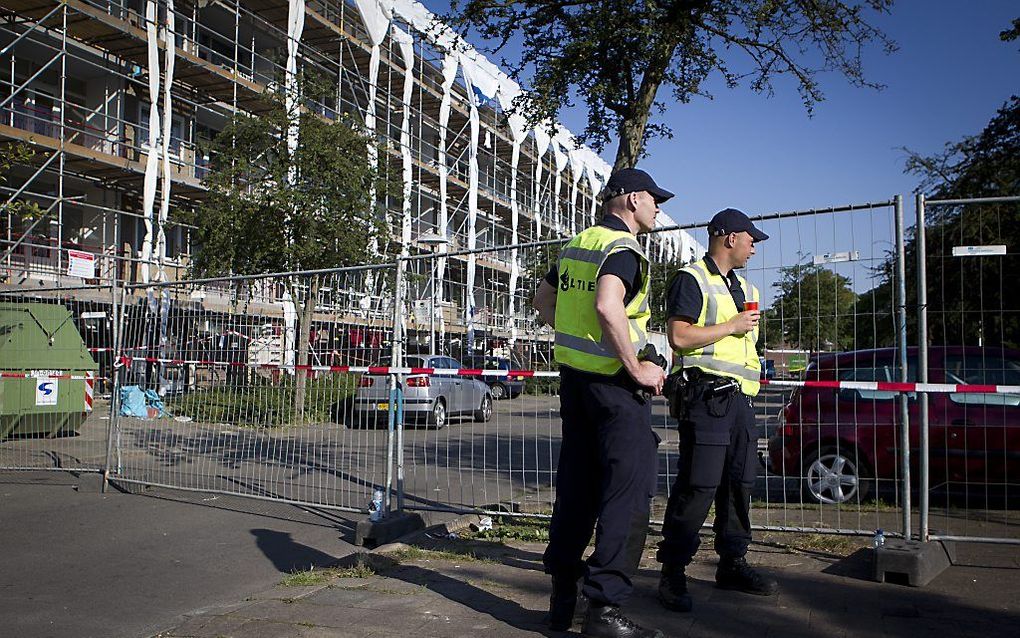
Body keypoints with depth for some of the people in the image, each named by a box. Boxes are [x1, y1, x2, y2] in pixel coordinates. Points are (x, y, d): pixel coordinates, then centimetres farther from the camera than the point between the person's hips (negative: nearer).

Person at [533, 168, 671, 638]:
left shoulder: (576, 245, 14)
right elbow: (607, 306, -30)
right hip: (614, 383, -9)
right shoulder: (623, 248, -13)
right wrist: (637, 369, -22)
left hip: (573, 375, 9)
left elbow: (544, 300, 23)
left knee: (576, 487, 14)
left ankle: (562, 599, 23)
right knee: (628, 492, -2)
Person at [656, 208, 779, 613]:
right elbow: (679, 337, -17)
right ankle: (672, 572, -1)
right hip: (706, 394, -9)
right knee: (698, 485, -10)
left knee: (740, 482, 12)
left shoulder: (744, 288, 23)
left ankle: (732, 563, 26)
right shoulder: (692, 279, -5)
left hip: (739, 397, 9)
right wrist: (732, 326, -11)